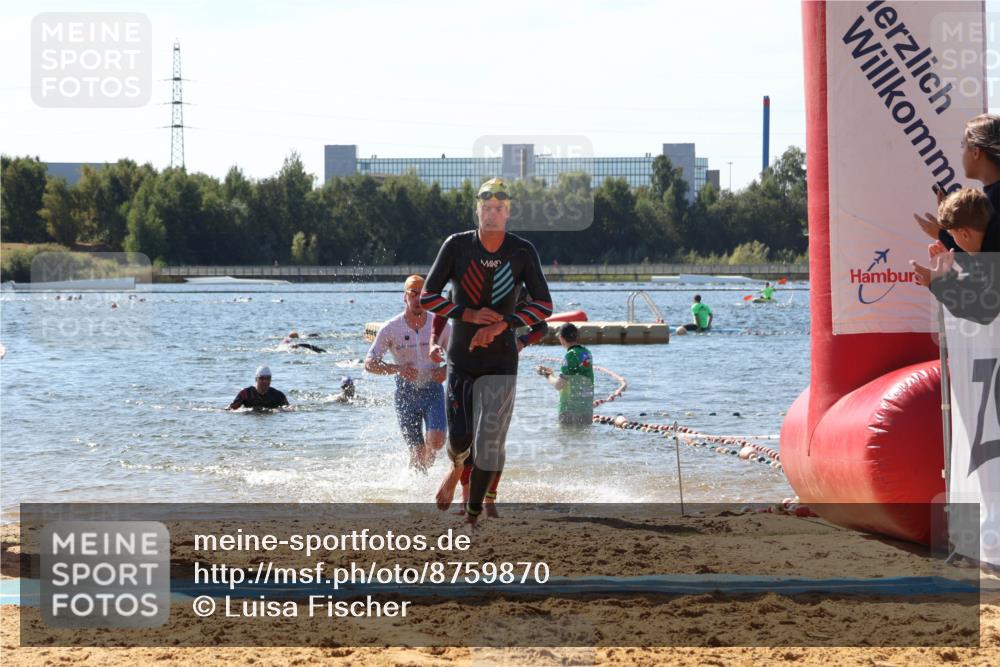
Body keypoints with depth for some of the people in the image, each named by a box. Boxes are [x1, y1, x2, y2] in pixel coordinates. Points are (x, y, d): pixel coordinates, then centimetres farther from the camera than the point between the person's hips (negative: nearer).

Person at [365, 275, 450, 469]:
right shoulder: (391, 329, -7)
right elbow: (369, 363, -7)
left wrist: (446, 370, -15)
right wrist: (397, 369, -23)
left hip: (433, 390, 0)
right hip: (406, 394, 0)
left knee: (436, 441, -22)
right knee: (417, 452, -1)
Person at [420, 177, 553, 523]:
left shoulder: (522, 252, -6)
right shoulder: (457, 245, -6)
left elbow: (544, 305, -5)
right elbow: (427, 296, -4)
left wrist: (502, 325, -18)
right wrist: (469, 315, -17)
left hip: (501, 362, 0)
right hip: (460, 359, 0)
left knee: (490, 444, -4)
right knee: (459, 438, -1)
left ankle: (473, 516, 9)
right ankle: (457, 468, 37)